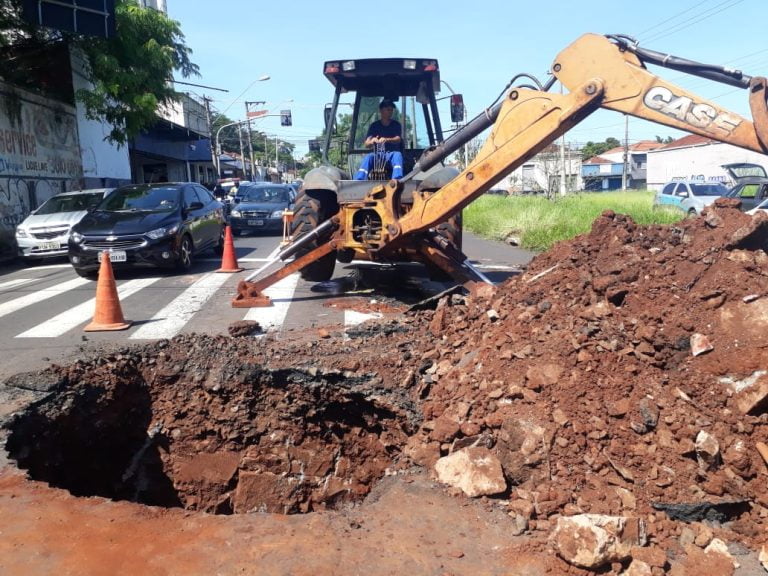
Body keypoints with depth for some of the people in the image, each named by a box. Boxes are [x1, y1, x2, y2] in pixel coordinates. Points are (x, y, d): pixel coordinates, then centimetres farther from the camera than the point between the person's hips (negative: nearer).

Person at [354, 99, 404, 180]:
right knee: (368, 157, -31)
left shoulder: (396, 125, 10)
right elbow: (366, 144, 0)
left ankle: (397, 181, -59)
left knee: (398, 155, -35)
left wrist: (386, 140, -30)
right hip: (377, 153, 1)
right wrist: (371, 141, -27)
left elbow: (398, 139, -8)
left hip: (392, 153, 0)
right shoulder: (374, 126, 10)